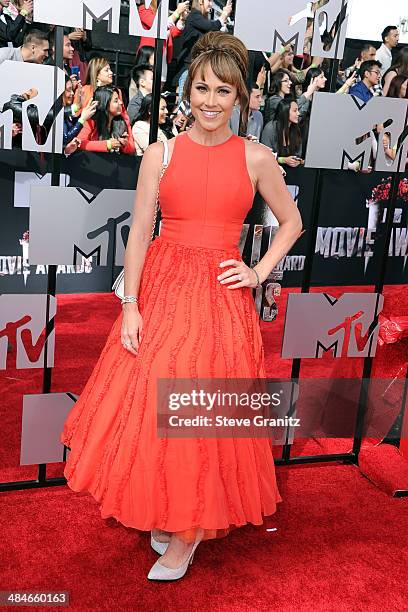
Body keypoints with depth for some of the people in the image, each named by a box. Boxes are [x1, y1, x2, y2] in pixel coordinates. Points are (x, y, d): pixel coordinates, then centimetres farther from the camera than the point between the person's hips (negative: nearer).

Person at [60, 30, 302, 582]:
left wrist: (260, 273, 2)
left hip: (221, 298, -1)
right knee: (148, 404, 4)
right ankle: (162, 512, 29)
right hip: (160, 289, 1)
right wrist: (131, 305, -7)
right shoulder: (160, 154, 3)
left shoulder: (256, 158, 3)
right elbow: (139, 233, 0)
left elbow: (292, 222, 15)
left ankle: (191, 531, 21)